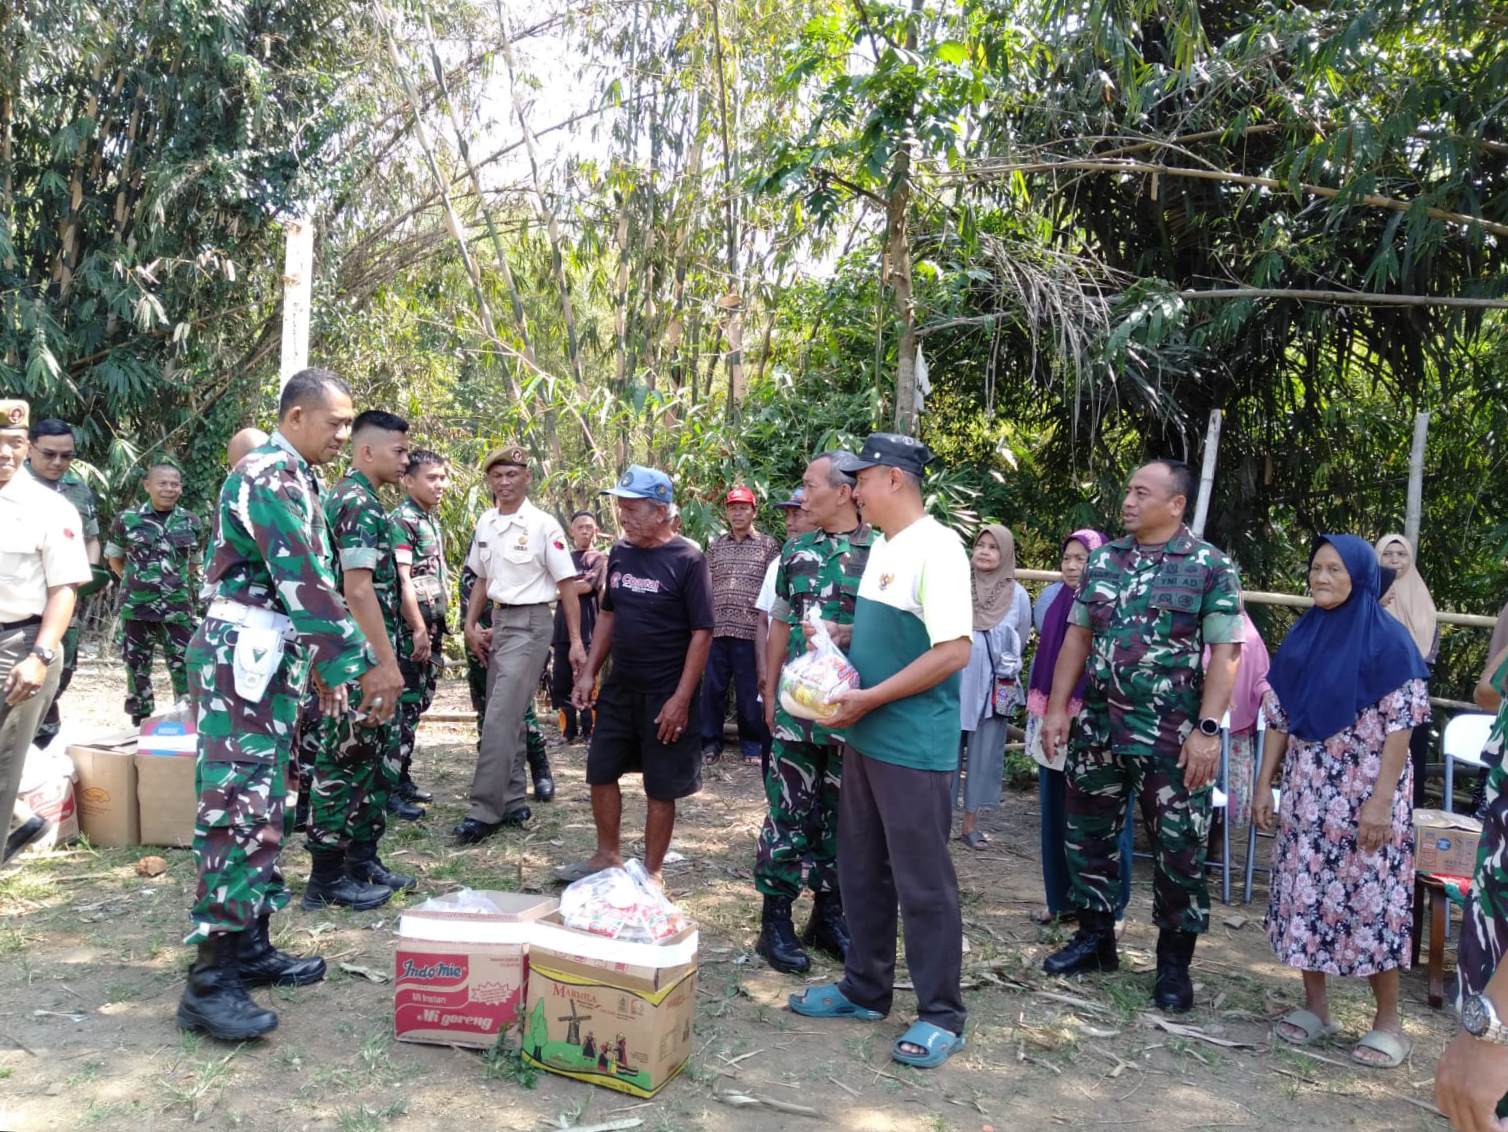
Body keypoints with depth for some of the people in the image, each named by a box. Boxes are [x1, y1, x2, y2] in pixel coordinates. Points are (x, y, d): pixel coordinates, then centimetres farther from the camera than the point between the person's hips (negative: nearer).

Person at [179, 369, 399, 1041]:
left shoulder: (291, 478, 17)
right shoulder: (271, 477, -15)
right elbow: (307, 585, -22)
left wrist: (322, 665, 21)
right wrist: (364, 665, -21)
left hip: (268, 662, 10)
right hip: (240, 659, -10)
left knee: (264, 805, 12)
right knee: (238, 809, -11)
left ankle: (250, 947, 20)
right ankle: (210, 983, -7)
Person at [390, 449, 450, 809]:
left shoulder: (432, 520, 16)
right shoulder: (402, 520, -11)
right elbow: (402, 579, -19)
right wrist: (419, 629, -21)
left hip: (432, 624, 9)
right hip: (411, 627, -9)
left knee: (418, 702, 13)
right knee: (404, 703, -6)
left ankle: (403, 779, 22)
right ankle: (390, 788, 0)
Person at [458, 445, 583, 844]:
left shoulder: (543, 525, -11)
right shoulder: (485, 523, 8)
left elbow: (567, 584, -9)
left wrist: (576, 641, -11)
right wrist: (471, 625, 11)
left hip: (530, 624, -7)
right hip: (497, 622, 7)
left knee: (500, 718, -12)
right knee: (508, 717, 12)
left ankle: (485, 810, -8)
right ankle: (513, 803, 22)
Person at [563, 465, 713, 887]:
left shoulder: (687, 560, -15)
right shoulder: (620, 553, 4)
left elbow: (702, 632, -15)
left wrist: (681, 698, -19)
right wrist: (589, 672, 7)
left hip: (664, 694, -6)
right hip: (619, 687, 6)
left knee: (660, 788, 5)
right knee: (600, 772, 13)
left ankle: (652, 872, 19)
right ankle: (608, 855, 31)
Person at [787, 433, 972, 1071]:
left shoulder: (936, 548, -16)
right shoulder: (882, 548, 12)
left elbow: (954, 651, -23)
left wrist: (868, 698, -20)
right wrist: (842, 635, 5)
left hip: (914, 747, -9)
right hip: (866, 738, 9)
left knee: (923, 881, 1)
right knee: (861, 870, 17)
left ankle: (941, 1017, 15)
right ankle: (865, 989, 33)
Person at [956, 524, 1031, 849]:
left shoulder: (1017, 595, 2)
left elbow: (1020, 643, 13)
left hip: (992, 688, 1)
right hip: (953, 682, -1)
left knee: (983, 754, 5)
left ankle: (971, 824, 15)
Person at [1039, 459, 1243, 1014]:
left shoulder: (1210, 567, -6)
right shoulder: (1103, 559, 8)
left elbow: (1224, 654, -9)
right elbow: (1077, 636, 11)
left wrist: (1208, 730, -17)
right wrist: (1057, 708, 7)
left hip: (1173, 736, -5)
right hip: (1099, 725, 5)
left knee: (1178, 850, 4)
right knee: (1088, 835, 13)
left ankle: (1174, 962, 20)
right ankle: (1095, 939, 30)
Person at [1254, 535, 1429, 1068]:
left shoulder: (1388, 640, -7)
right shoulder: (1301, 637, 8)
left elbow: (1399, 728, -11)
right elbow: (1278, 718, 9)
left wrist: (1381, 800, -17)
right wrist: (1264, 785, 5)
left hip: (1366, 793, -5)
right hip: (1307, 793, 5)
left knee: (1371, 898, -1)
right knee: (1304, 894, 7)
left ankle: (1388, 1021, 13)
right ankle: (1314, 1005, 21)